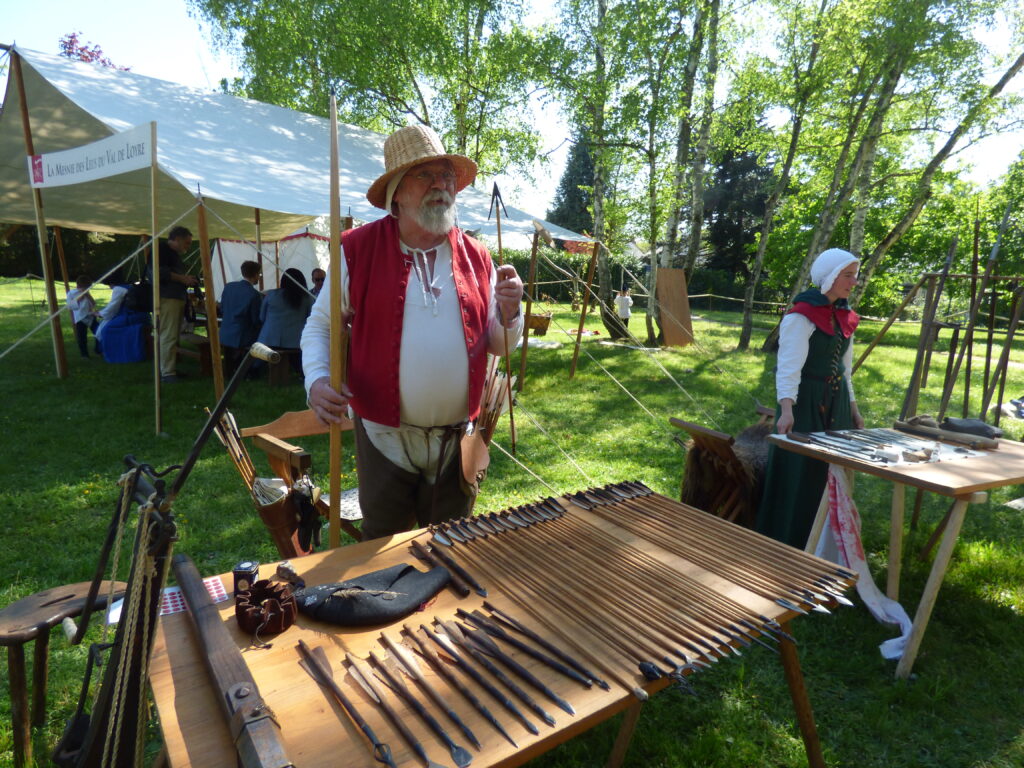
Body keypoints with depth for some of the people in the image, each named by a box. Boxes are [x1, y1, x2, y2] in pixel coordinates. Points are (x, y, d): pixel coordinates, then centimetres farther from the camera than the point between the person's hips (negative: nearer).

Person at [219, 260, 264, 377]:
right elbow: (257, 321, -11)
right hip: (242, 340, -7)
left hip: (225, 336, 7)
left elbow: (222, 310, 11)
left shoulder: (228, 287, 0)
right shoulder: (254, 295, -20)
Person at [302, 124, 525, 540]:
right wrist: (317, 381, -16)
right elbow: (320, 324, 1)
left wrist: (509, 310, -14)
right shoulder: (359, 249, -5)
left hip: (457, 442, 3)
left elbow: (499, 345, 7)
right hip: (384, 439, -2)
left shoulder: (476, 257, 2)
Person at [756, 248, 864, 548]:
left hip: (836, 405, 8)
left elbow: (845, 367, 18)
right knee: (799, 476, -2)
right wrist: (787, 408, -35)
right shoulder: (801, 316, -14)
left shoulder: (844, 316, 10)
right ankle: (789, 547, 12)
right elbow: (789, 365, -23)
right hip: (805, 404, -8)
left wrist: (853, 408, 19)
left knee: (832, 476, 13)